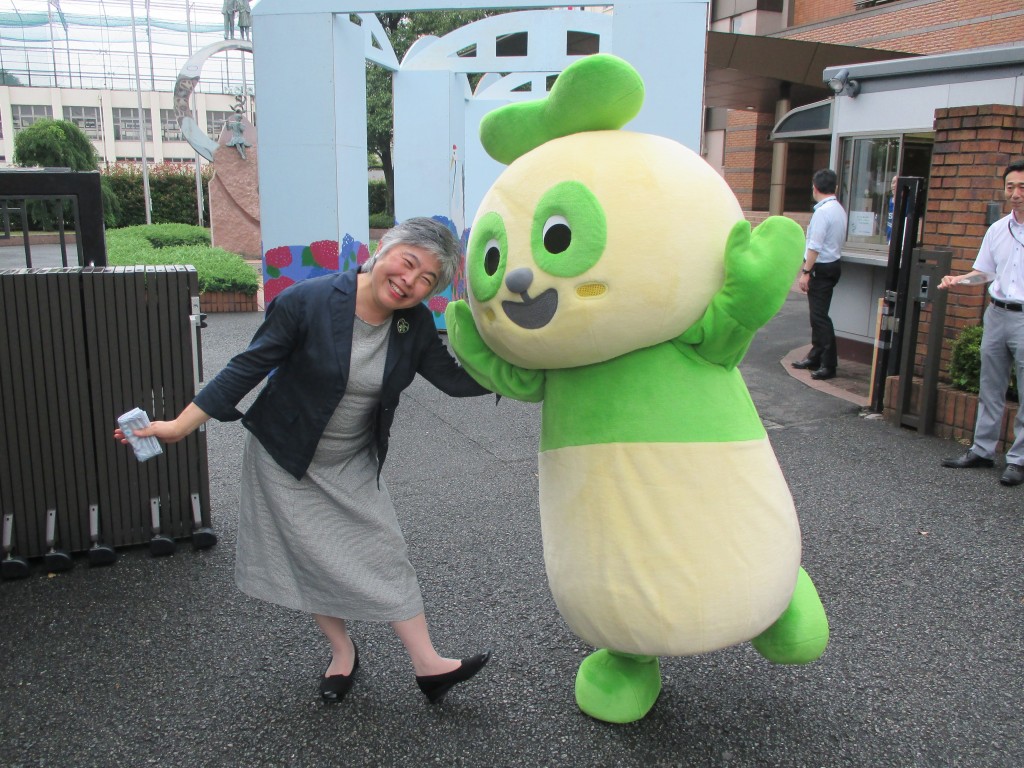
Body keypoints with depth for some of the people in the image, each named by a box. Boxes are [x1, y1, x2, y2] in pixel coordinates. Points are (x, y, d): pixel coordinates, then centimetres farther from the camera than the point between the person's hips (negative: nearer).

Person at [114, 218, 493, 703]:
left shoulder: (415, 326, -10)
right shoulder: (309, 301, -23)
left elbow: (455, 380, -4)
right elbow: (249, 367, -17)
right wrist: (182, 425, -18)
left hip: (353, 467, 3)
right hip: (287, 461, -3)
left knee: (385, 555, 2)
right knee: (312, 559, 5)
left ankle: (427, 665, 10)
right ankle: (342, 653, 28)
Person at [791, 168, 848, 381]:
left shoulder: (822, 211, -17)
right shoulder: (839, 209, 12)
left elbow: (815, 246, -21)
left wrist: (806, 272, -19)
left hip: (821, 268, -10)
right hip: (833, 264, 10)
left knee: (819, 315, -8)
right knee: (818, 314, 17)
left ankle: (829, 365, -8)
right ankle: (815, 357, 26)